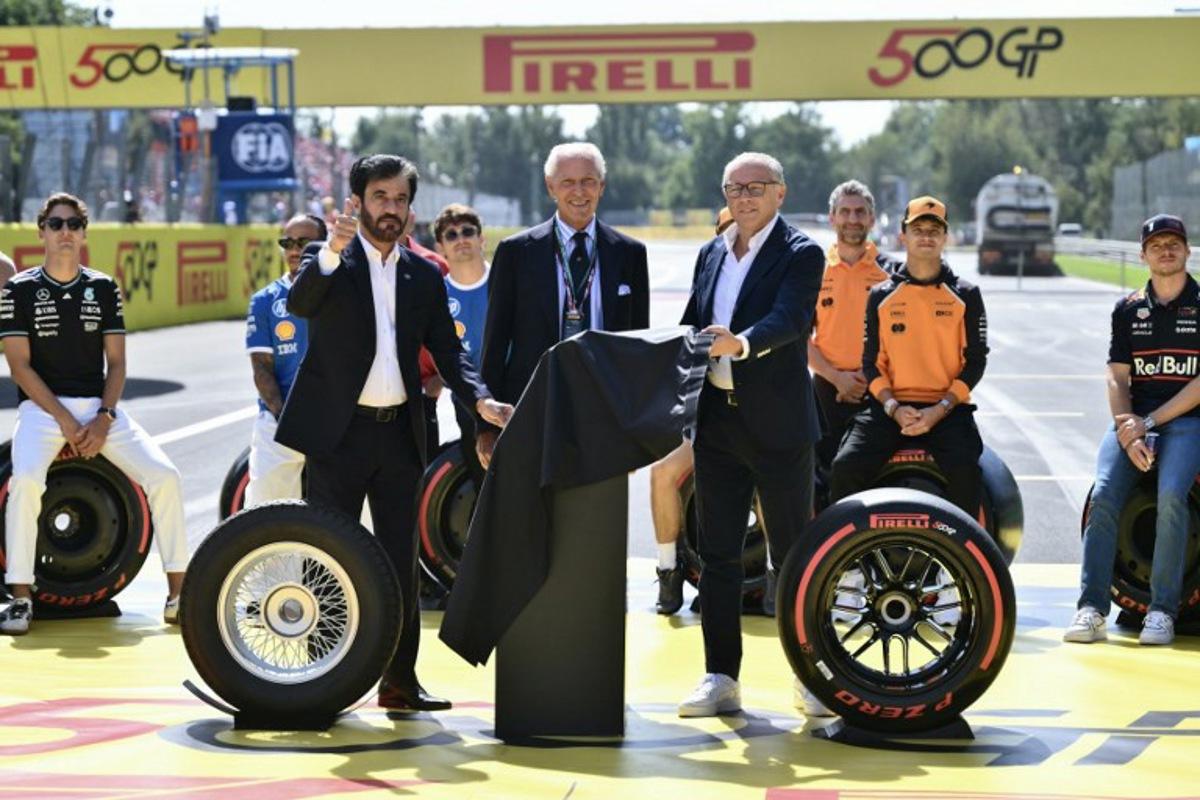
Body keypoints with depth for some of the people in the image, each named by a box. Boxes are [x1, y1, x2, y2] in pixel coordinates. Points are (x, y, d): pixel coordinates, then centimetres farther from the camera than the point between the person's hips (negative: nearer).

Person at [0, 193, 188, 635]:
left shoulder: (104, 288, 9)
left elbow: (116, 362, 7)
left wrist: (103, 419, -9)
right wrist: (64, 420, -14)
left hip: (99, 406, 3)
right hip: (42, 405, -3)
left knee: (164, 475, -15)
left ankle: (177, 593, -6)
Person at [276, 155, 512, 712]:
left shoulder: (424, 276, 11)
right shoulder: (328, 259, -1)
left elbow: (447, 350, 9)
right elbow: (300, 304, -21)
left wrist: (480, 400, -9)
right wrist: (332, 251, -39)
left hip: (399, 434, 4)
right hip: (338, 433, -4)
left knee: (401, 562, 8)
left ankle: (400, 680, 15)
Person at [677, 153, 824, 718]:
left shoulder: (801, 254, -6)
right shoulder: (711, 254, 14)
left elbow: (790, 318, -22)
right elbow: (690, 326, 15)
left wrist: (743, 343, -41)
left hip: (778, 422, -5)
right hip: (717, 420, 6)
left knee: (793, 554, 2)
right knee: (717, 554, 6)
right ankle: (720, 679, 12)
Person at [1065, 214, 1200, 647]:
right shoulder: (1128, 309, 15)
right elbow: (1117, 378, 8)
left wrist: (1150, 422, -12)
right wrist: (1128, 432, -9)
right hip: (1133, 420, 3)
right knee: (1103, 495, -21)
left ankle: (1162, 610, -23)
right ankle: (1091, 607, -23)